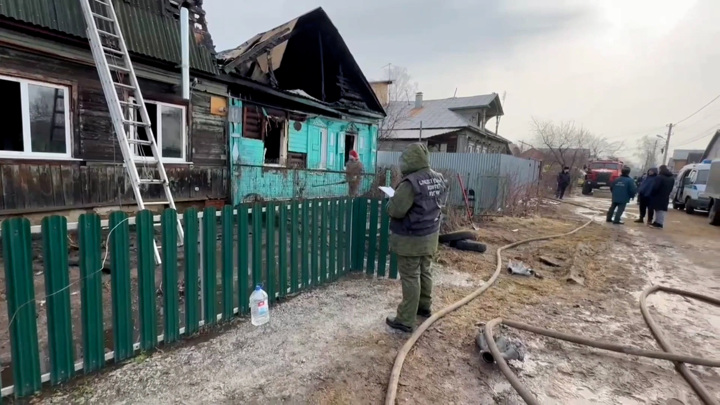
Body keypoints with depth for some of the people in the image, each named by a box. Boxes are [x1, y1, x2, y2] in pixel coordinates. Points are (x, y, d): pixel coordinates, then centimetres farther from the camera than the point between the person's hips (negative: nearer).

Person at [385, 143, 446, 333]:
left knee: (410, 278, 0)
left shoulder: (411, 182, -25)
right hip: (430, 235, 8)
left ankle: (405, 320, 11)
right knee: (424, 272, 22)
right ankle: (424, 306, 40)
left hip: (411, 239, -8)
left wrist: (392, 200, -2)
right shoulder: (438, 179, 2)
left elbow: (395, 210, -24)